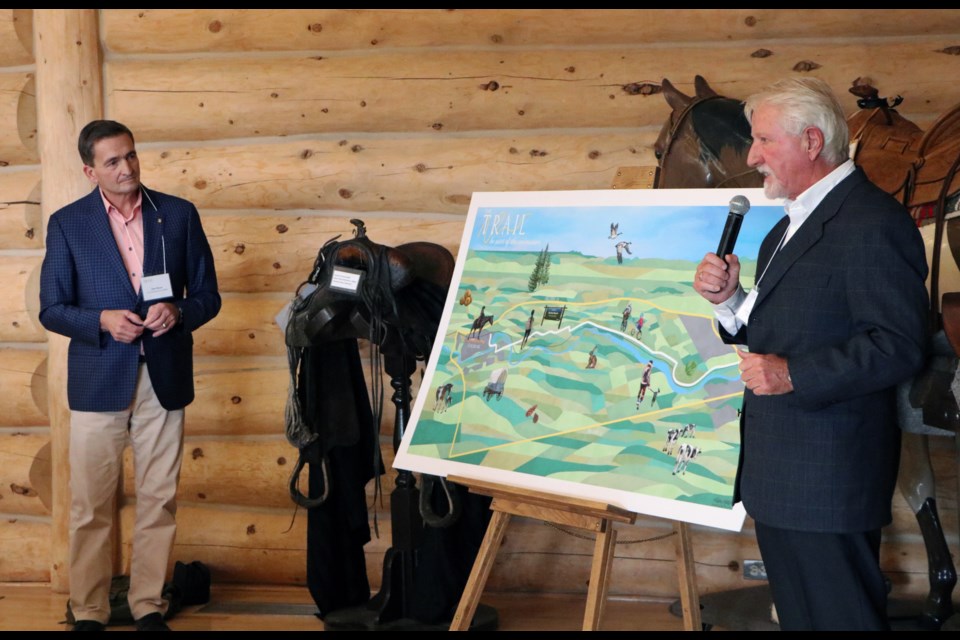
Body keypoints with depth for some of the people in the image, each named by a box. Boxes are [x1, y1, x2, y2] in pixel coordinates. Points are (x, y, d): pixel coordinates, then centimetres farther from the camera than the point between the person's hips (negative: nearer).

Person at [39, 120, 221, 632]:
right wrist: (102, 321, -16)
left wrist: (177, 311, -14)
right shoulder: (67, 223, 1)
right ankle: (88, 613, 15)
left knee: (159, 502, 7)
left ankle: (149, 607, 19)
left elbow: (207, 296, 7)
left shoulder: (179, 215, 4)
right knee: (91, 507, 3)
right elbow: (51, 309, 1)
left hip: (165, 379, 2)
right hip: (98, 381, -1)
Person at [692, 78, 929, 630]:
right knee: (797, 613, 19)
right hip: (778, 477, 10)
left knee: (840, 616, 0)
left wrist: (793, 375, -26)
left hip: (829, 478, -10)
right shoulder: (790, 228, 18)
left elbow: (900, 345, -23)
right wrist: (729, 299, 3)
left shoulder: (873, 223, -16)